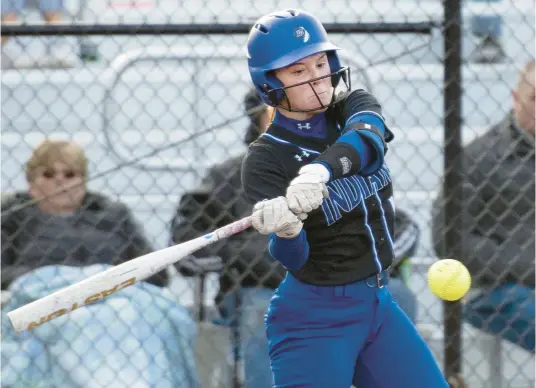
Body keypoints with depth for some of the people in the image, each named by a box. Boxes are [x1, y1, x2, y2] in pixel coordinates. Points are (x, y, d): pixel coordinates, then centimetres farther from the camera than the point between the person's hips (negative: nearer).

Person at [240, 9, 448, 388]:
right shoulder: (265, 159, -14)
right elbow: (294, 258, -23)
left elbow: (369, 138, -25)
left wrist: (321, 170, -45)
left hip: (379, 305, 6)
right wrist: (285, 231, -47)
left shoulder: (353, 106, 0)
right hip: (314, 319, -6)